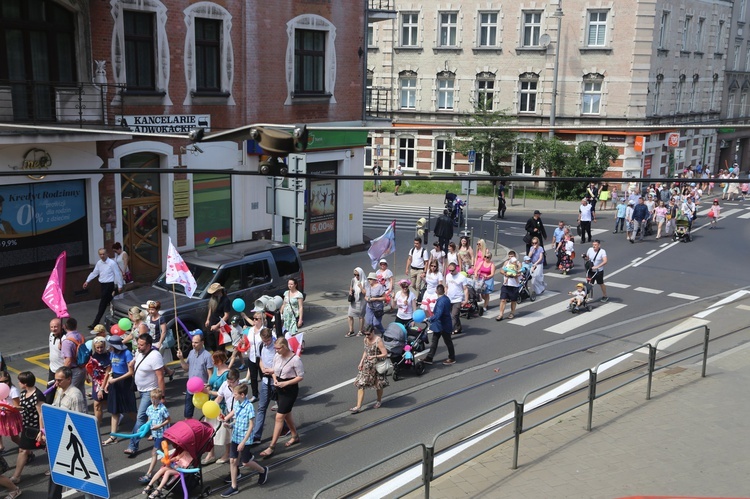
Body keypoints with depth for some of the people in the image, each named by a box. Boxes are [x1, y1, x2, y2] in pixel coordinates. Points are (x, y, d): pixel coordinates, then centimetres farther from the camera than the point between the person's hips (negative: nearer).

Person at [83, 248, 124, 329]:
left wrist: (120, 286, -8)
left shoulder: (112, 263, -13)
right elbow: (94, 273, 17)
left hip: (109, 284, -7)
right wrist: (87, 281, 10)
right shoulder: (99, 263, 8)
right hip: (102, 284, 7)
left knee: (102, 304, -9)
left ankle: (95, 323, -10)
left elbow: (117, 274, -10)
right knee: (109, 302, 16)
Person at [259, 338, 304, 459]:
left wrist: (285, 383, -21)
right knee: (286, 415, 21)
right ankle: (295, 436, 43)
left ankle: (272, 446, -3)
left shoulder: (295, 360, -20)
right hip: (280, 389, 7)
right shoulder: (276, 357, 0)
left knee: (279, 417, -8)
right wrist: (275, 380, -7)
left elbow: (301, 376, -15)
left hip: (290, 390, -7)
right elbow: (274, 371, 14)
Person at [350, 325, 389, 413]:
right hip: (367, 365, 6)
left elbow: (385, 354, -21)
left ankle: (379, 401, 39)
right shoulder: (366, 339, 1)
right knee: (360, 384, -2)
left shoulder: (378, 341, -20)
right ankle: (358, 407, 0)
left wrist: (374, 356, -32)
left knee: (378, 385, 12)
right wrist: (361, 362, 6)